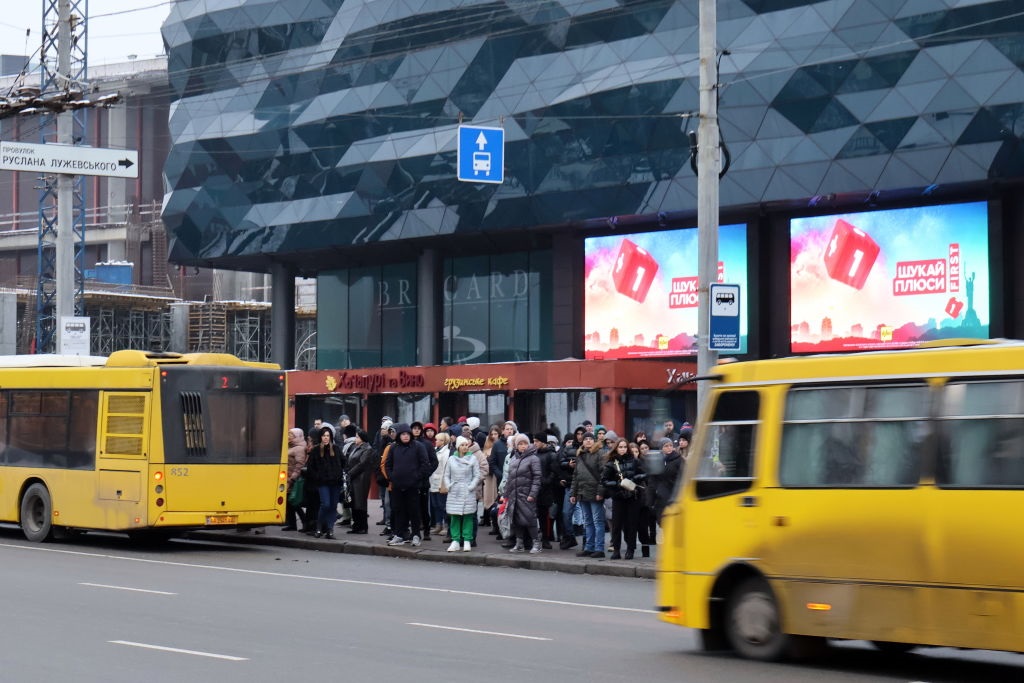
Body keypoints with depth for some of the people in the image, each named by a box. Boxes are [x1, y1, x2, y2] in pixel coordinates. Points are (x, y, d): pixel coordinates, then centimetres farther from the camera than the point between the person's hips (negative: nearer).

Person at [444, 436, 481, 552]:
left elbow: (477, 475, 0)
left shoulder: (473, 458, 0)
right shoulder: (451, 459, 8)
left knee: (468, 516, 0)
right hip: (454, 493, 2)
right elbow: (447, 475, 13)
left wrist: (471, 487, -10)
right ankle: (455, 540, 7)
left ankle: (467, 541, 5)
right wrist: (449, 486, -1)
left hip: (468, 493, -2)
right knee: (454, 517, 2)